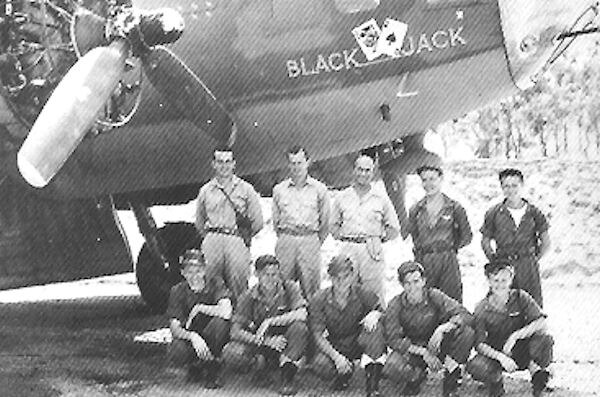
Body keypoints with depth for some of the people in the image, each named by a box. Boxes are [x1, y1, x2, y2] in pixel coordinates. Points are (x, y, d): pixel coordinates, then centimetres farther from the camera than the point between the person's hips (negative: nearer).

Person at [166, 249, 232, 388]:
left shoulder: (216, 284, -12)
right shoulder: (177, 291, -7)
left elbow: (226, 312, -32)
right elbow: (174, 329, -15)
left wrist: (199, 308, -23)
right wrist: (193, 336, -34)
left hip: (214, 339, -1)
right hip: (188, 337, 1)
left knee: (220, 322, -34)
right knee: (174, 355, -33)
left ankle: (211, 367, -10)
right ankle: (196, 363, 6)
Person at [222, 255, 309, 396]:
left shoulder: (290, 288, -7)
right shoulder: (248, 297, -5)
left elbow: (301, 314, -25)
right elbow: (236, 331, -13)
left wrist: (268, 322, -26)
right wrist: (266, 341, -27)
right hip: (259, 344, 1)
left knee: (299, 326, -33)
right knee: (231, 354, -29)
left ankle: (287, 378, -20)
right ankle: (261, 363, 4)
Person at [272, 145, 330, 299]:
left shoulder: (319, 189, 6)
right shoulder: (279, 189, 11)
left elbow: (325, 221, 10)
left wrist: (317, 241, 10)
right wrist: (284, 239, 13)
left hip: (310, 240, -1)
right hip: (285, 241, 1)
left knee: (311, 286, -4)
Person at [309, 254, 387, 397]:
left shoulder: (361, 294, -13)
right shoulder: (318, 301, -13)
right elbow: (318, 335, -15)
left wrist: (374, 314, -33)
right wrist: (336, 356, -29)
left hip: (359, 342, -1)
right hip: (335, 346, 1)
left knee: (373, 327, -34)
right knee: (320, 366, -31)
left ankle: (373, 385, -25)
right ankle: (345, 372, 9)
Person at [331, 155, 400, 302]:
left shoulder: (381, 198, 9)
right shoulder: (342, 197, 13)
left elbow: (394, 229, 15)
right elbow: (334, 225, 20)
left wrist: (380, 238, 1)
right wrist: (342, 236, 3)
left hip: (371, 251, -1)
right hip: (348, 250, 1)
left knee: (374, 295, -5)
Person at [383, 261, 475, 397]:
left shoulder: (434, 296, -13)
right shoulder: (395, 305, -13)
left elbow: (465, 315, -20)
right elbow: (392, 339, -15)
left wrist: (442, 329, -38)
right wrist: (423, 352, -24)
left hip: (438, 345, 1)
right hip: (412, 348, -1)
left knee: (467, 332, -27)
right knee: (393, 368, -34)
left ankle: (450, 385, -11)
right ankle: (417, 375, 5)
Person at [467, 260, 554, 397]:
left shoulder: (520, 297, -9)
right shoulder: (481, 309, -9)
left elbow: (541, 322, -20)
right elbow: (480, 344, -15)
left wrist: (515, 336, -31)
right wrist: (501, 357, -33)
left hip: (523, 352, -1)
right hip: (496, 353, 1)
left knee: (544, 338, -32)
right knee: (475, 367, -32)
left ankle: (536, 372, -5)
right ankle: (496, 382, 3)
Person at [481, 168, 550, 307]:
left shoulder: (534, 213, 4)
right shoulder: (494, 213, 3)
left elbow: (546, 243, 12)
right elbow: (485, 241, 11)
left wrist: (535, 259, 4)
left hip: (529, 268, 0)